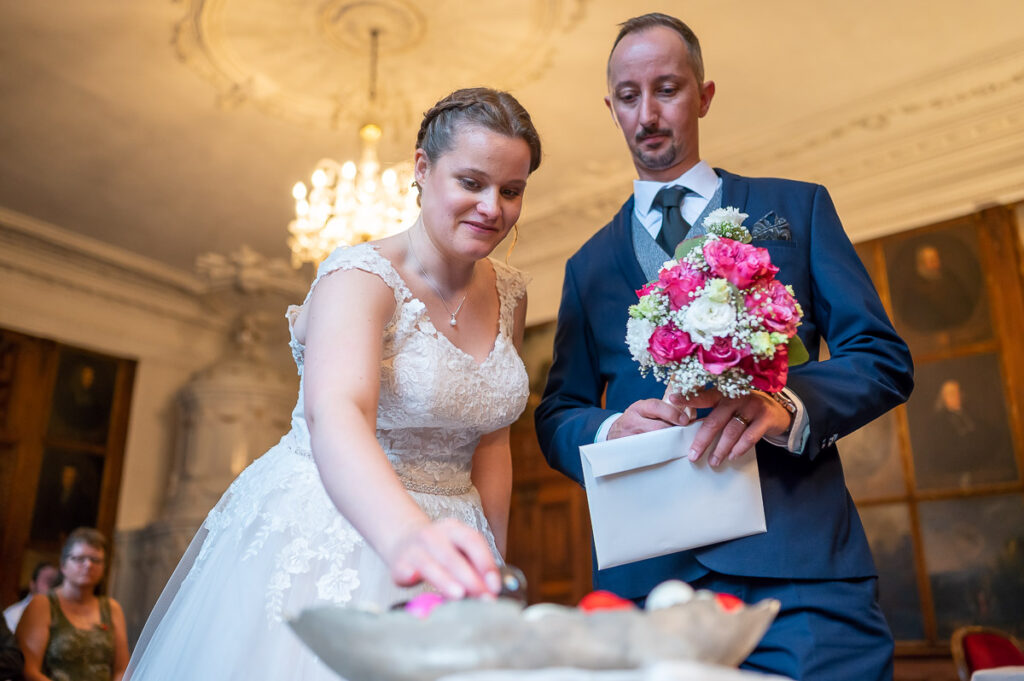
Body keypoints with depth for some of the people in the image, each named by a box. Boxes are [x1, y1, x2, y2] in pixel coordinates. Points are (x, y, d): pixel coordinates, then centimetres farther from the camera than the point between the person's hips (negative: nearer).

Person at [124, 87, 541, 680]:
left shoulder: (510, 292, 1)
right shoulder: (362, 277, -19)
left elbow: (489, 441, 7)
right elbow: (334, 416, -37)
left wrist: (494, 564, 3)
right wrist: (408, 538, -54)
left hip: (442, 542, 6)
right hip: (322, 537, -5)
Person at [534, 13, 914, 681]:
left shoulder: (796, 207, 11)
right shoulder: (590, 265, 17)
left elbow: (884, 357, 4)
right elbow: (557, 415, 14)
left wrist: (787, 406, -17)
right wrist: (609, 429, -10)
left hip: (798, 558, -1)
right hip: (649, 575, 2)